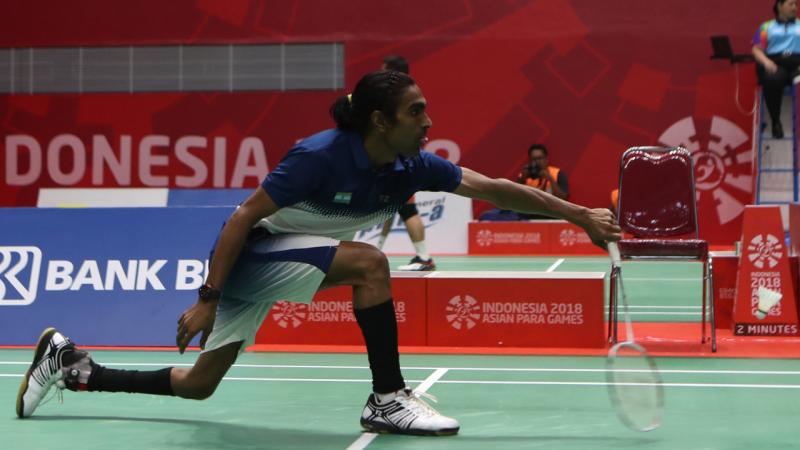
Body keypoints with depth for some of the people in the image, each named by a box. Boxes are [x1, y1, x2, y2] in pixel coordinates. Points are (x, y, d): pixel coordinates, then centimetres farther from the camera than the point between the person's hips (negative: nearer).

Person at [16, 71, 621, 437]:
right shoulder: (321, 155, -27)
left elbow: (494, 188, -8)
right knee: (368, 262, -26)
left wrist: (579, 214, -13)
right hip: (247, 254, -8)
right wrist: (208, 298, -24)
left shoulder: (413, 166, -8)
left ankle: (68, 364, 23)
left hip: (279, 266, 8)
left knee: (198, 385, 13)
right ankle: (388, 400, -17)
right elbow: (244, 216, -23)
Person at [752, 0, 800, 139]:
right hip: (775, 63, -1)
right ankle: (775, 122, -28)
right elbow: (756, 49, 11)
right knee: (772, 80, -40)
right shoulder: (766, 27, 23)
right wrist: (766, 61, -12)